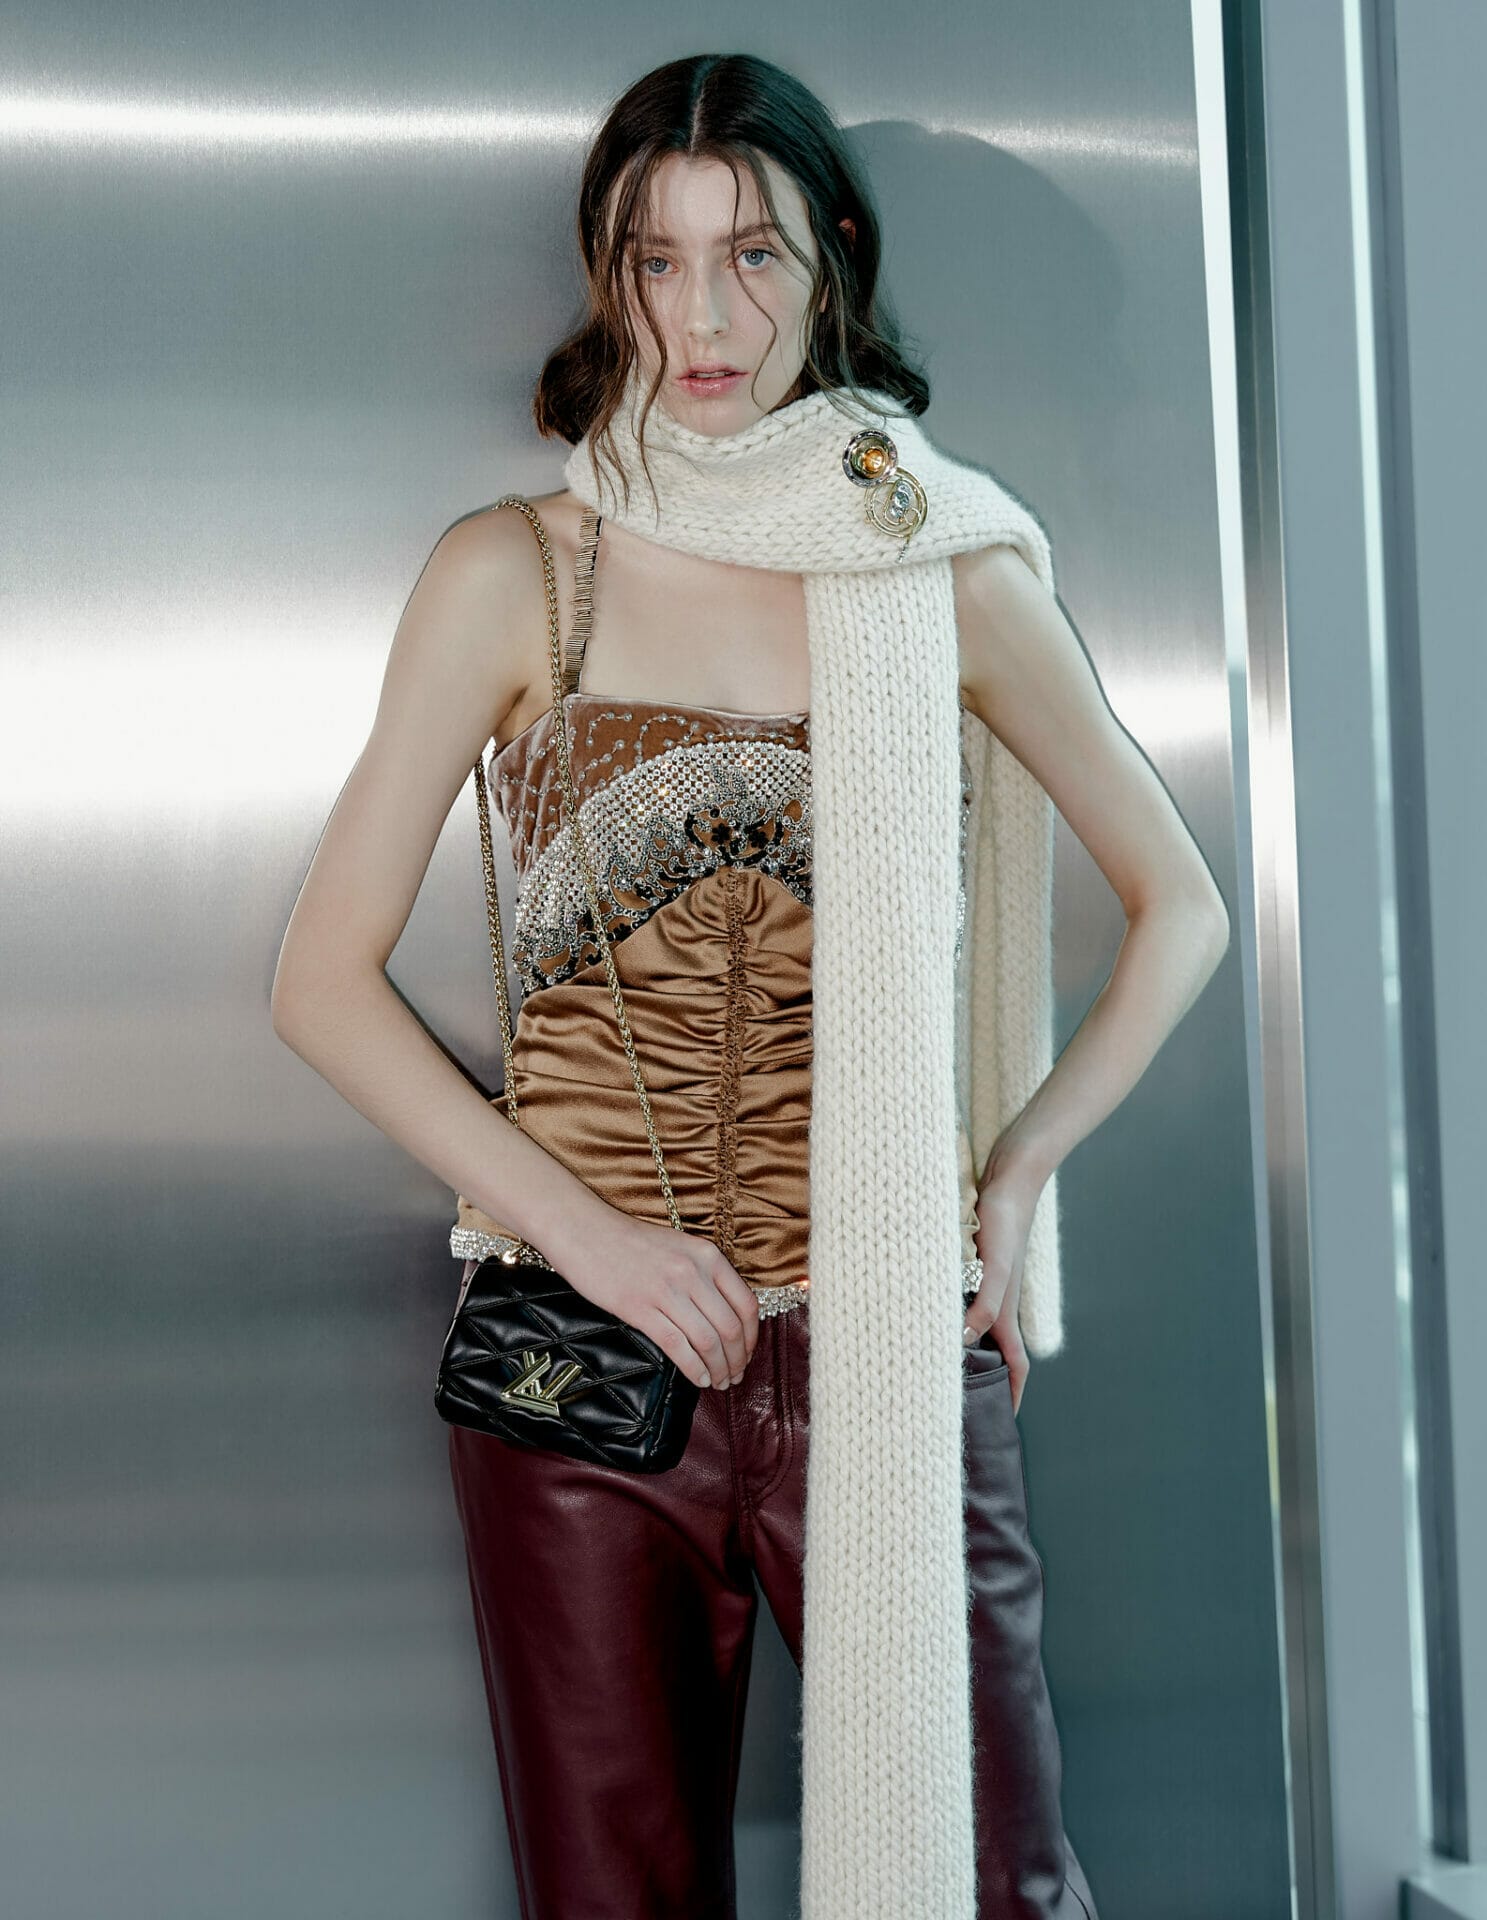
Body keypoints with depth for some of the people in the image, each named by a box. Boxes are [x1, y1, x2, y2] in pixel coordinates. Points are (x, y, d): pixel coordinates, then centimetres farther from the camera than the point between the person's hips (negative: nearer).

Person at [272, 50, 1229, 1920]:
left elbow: (1179, 903, 12)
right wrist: (586, 1229, -10)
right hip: (576, 1351, 0)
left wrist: (1017, 1172, 0)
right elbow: (324, 978, 0)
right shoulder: (511, 576, 0)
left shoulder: (950, 577, 3)